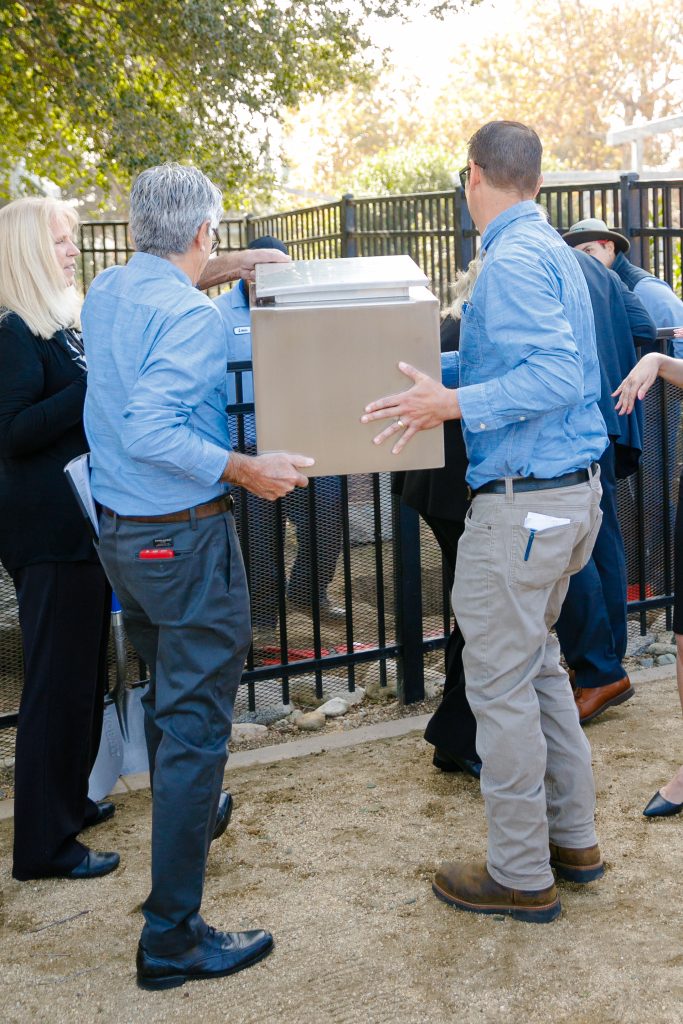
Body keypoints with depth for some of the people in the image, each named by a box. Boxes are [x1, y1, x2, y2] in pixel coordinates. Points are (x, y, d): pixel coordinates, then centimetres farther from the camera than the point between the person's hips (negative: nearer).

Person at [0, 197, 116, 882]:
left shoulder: (60, 323, 13)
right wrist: (96, 386, -25)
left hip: (81, 521, 10)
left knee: (84, 669, 18)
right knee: (57, 677, -4)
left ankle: (67, 799, 33)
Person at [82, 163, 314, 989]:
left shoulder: (106, 293, 8)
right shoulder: (190, 314, -19)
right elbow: (150, 430, -28)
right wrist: (243, 470, -25)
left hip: (118, 531, 9)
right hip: (181, 537, -9)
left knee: (166, 695, 25)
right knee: (195, 724, -4)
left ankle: (181, 821, 46)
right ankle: (171, 937, 0)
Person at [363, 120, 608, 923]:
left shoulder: (512, 261, -16)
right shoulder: (548, 250, 15)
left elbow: (558, 372, -26)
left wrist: (457, 404, -31)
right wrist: (436, 371, 28)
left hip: (522, 503, -10)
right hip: (572, 490, 10)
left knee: (500, 684, 0)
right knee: (536, 662, 21)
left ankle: (521, 877, 12)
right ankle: (572, 837, 32)